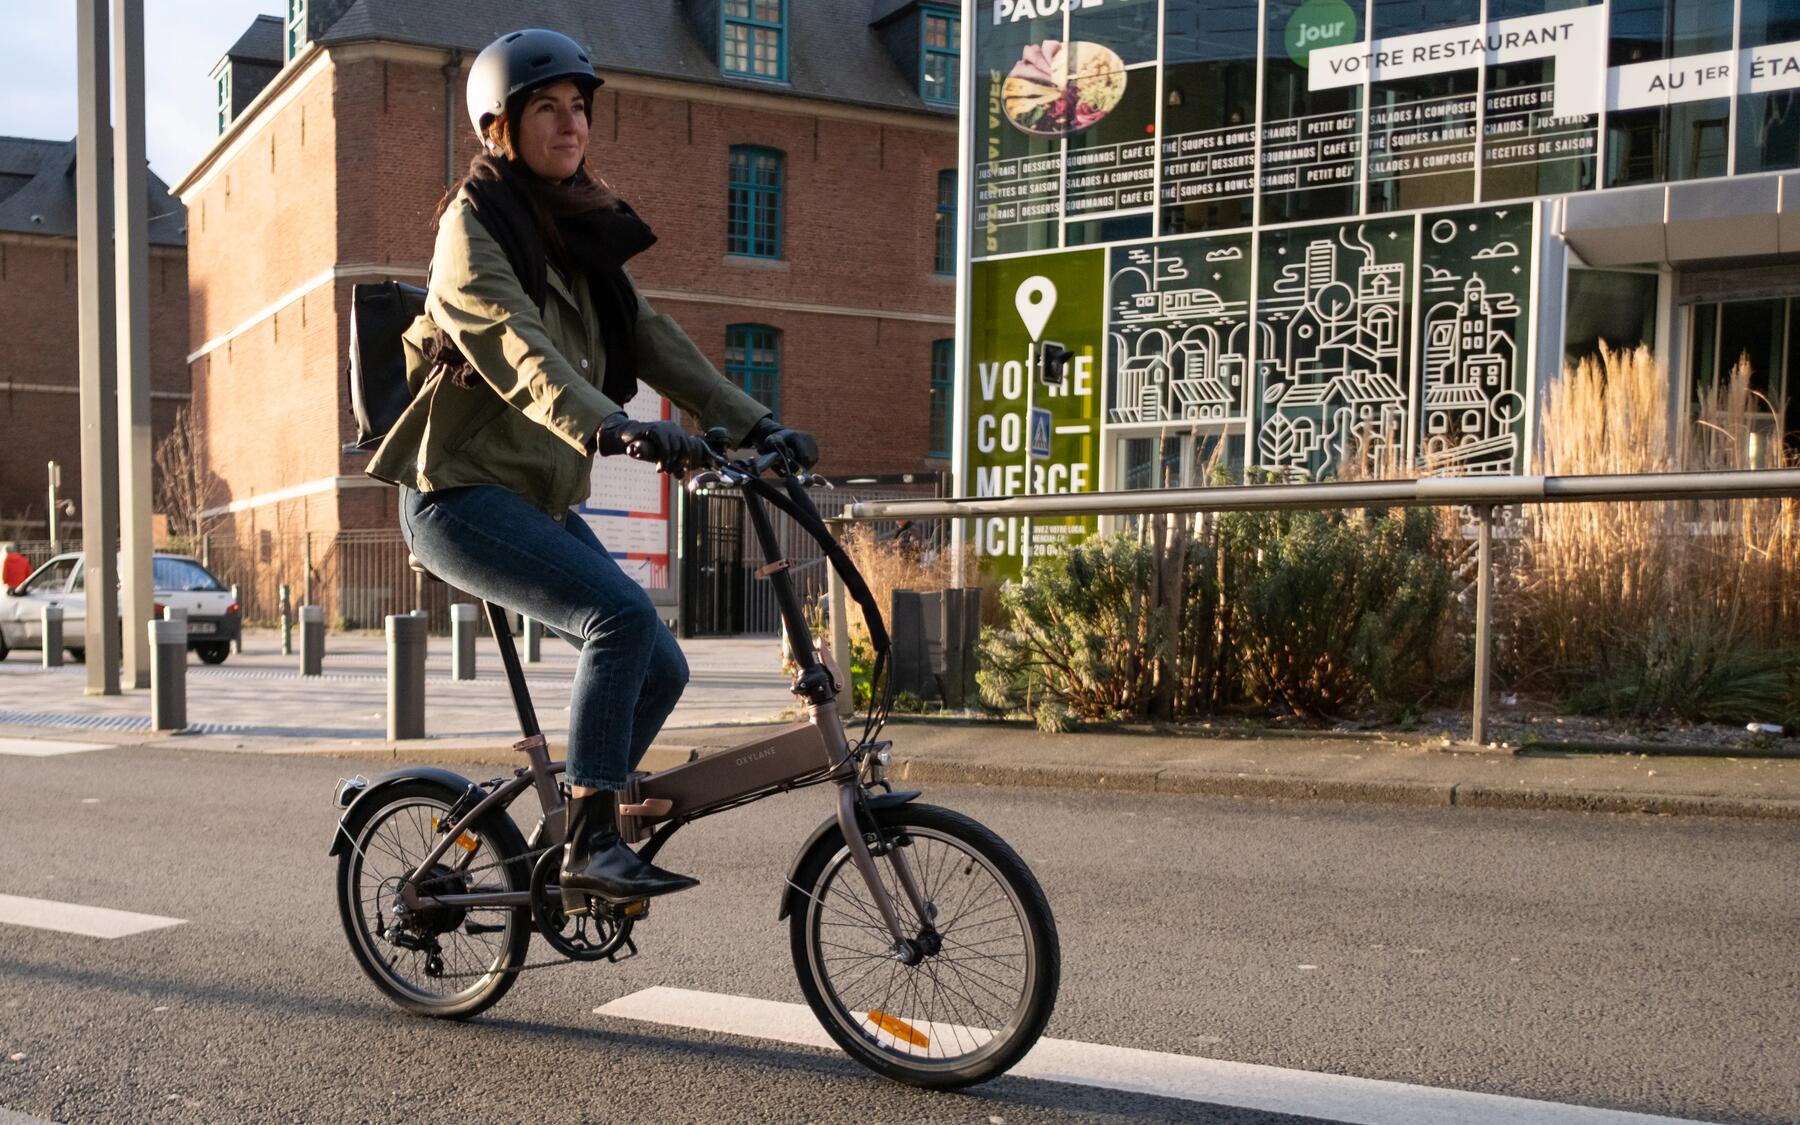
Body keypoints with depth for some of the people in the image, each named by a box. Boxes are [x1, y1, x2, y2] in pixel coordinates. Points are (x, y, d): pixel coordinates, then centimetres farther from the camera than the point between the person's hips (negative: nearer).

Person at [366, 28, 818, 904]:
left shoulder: (578, 233, 13)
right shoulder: (474, 226, -11)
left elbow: (652, 340, 6)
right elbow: (517, 350, -28)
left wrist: (756, 426, -5)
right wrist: (609, 428, -45)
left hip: (540, 501, 8)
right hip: (461, 495, -8)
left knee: (660, 669, 0)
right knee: (622, 615, -27)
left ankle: (564, 839, 17)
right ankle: (589, 846, -20)